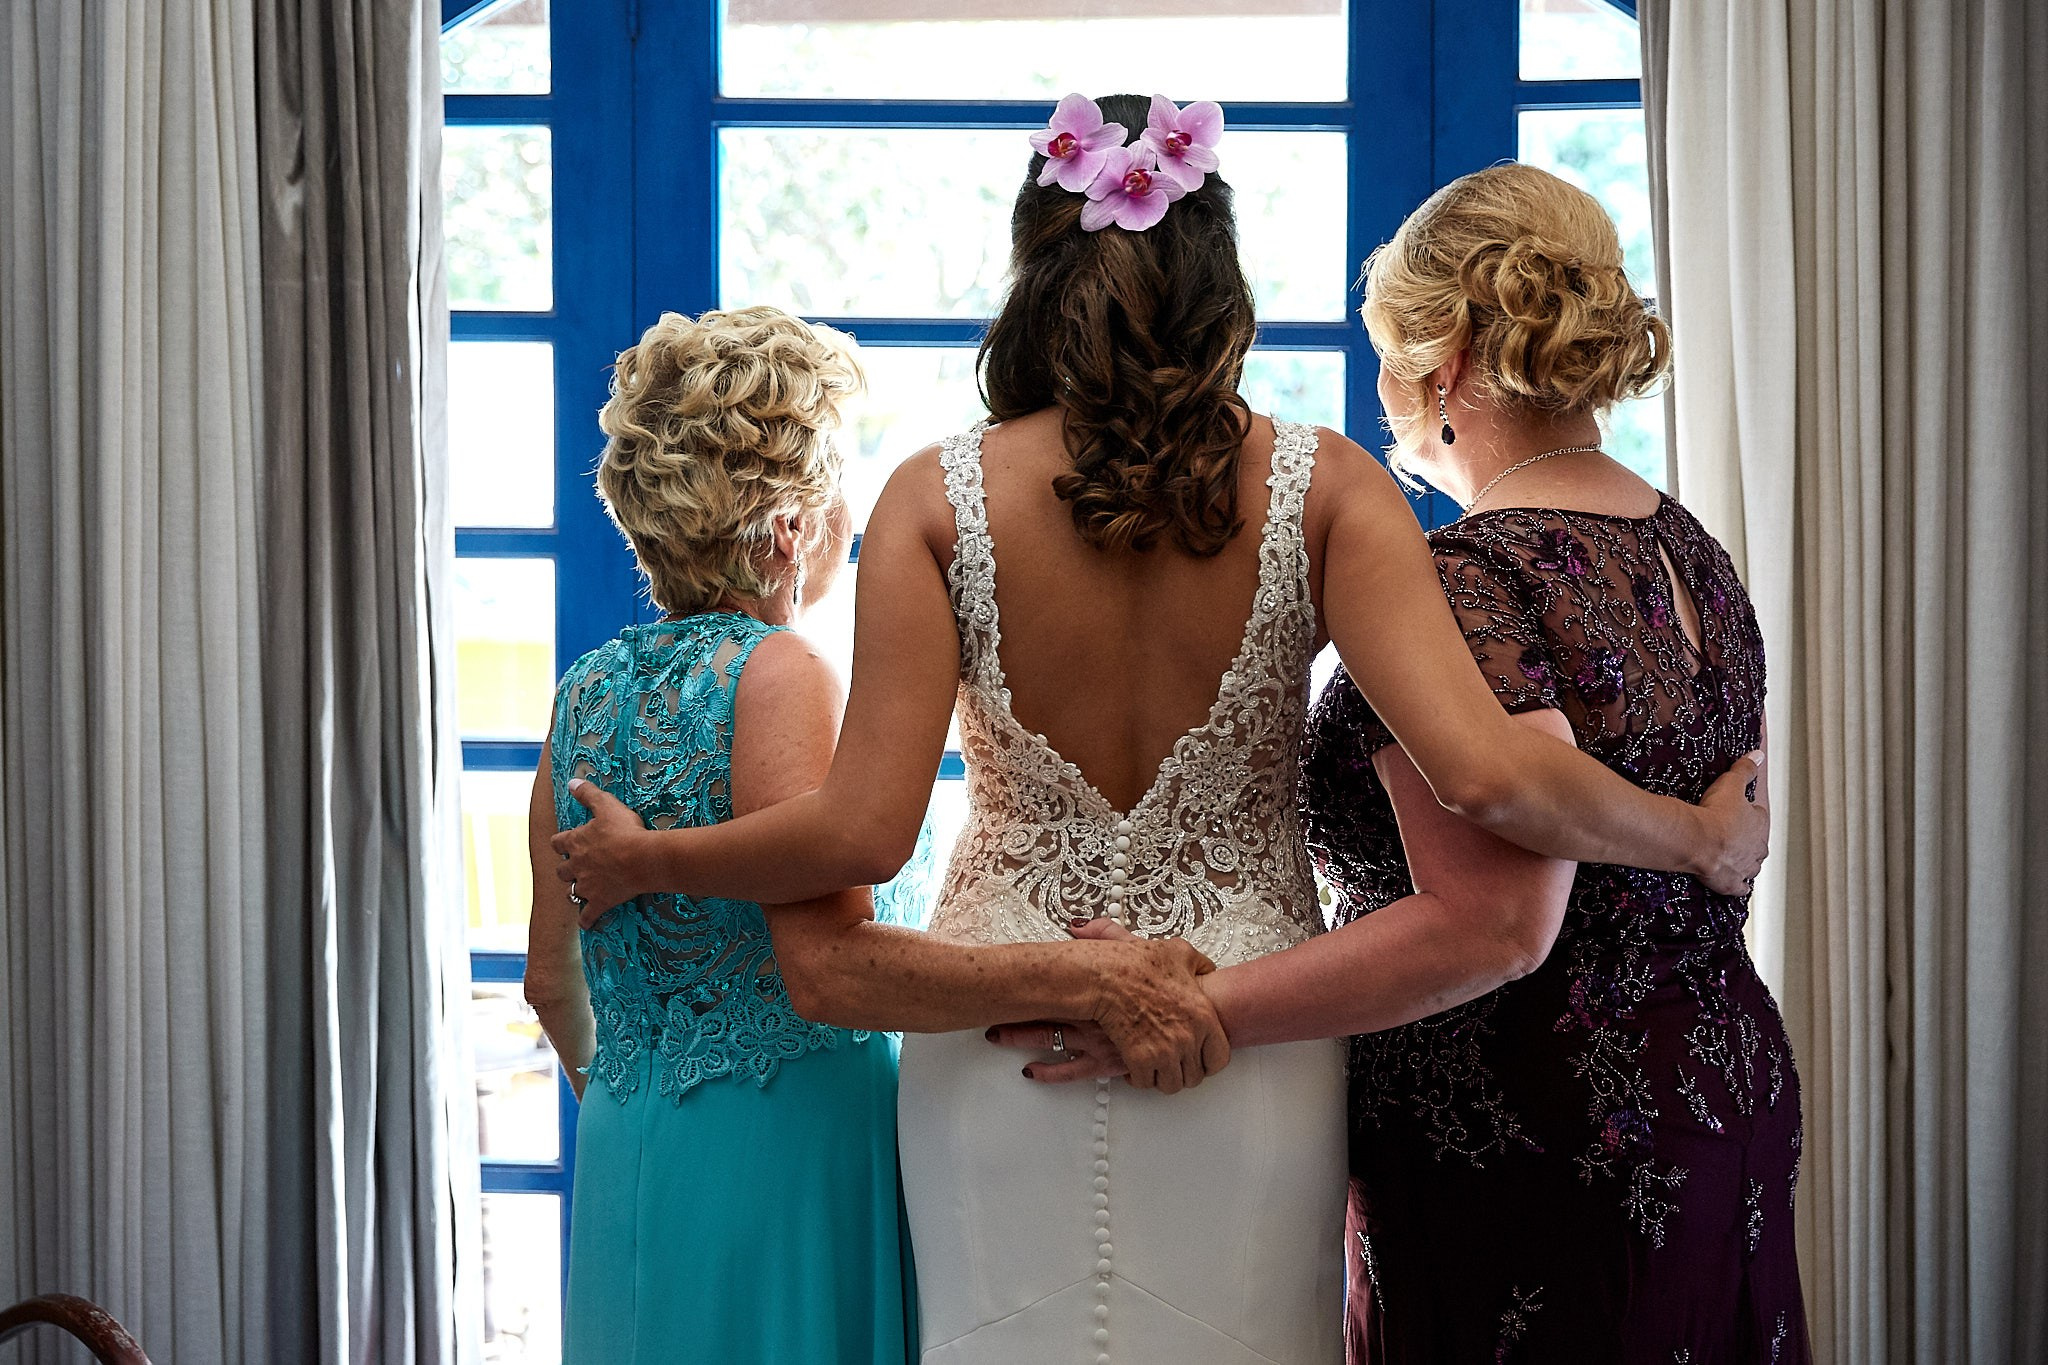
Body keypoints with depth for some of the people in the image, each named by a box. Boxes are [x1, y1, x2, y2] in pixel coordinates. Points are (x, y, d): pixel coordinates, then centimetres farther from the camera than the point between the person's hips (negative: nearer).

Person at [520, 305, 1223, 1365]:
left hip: (622, 1160, 7)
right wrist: (1088, 979, -32)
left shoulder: (587, 687, 6)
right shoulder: (774, 674, -16)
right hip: (785, 1152, -7)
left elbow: (553, 978, 13)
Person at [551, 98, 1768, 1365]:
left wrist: (643, 860, 5)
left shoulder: (938, 498, -8)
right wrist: (1707, 838, -1)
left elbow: (862, 829, -12)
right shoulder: (1322, 486, -7)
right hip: (1253, 1057, 0)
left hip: (1002, 1053, 0)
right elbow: (1487, 771, -17)